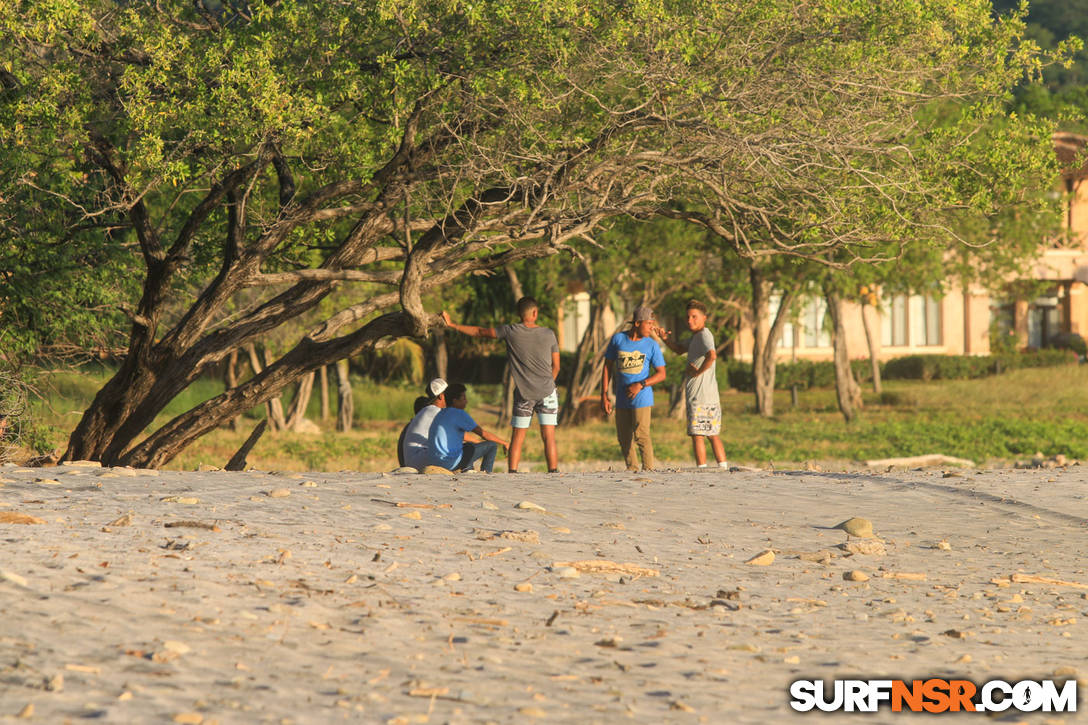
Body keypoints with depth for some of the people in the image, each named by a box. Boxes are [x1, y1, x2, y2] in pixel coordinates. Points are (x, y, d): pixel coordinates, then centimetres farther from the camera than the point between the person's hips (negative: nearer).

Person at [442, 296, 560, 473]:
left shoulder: (510, 332, -3)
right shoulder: (549, 334, 0)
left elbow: (479, 331, 4)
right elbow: (556, 367, 8)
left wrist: (452, 325, 14)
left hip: (523, 393, 0)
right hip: (547, 392, 0)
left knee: (517, 438, 6)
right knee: (549, 437, -2)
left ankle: (512, 472, 0)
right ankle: (553, 472, -7)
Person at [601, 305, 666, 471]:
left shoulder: (652, 345, -3)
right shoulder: (618, 339, 2)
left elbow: (661, 374, -2)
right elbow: (607, 367, 7)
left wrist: (640, 385, -17)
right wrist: (604, 395, 2)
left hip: (641, 397, -3)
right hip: (622, 400, 3)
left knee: (641, 435, -11)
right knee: (624, 438, 7)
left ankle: (648, 469, -5)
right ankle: (632, 468, 17)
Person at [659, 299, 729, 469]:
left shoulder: (704, 335, -13)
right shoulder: (696, 336, 17)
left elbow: (712, 355, -33)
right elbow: (680, 350, 31)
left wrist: (698, 371, -21)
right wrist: (665, 339, 13)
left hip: (699, 395, -10)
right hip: (712, 397, 10)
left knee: (697, 435, -5)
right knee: (713, 435, 14)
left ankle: (702, 469, -5)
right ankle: (724, 467, 15)